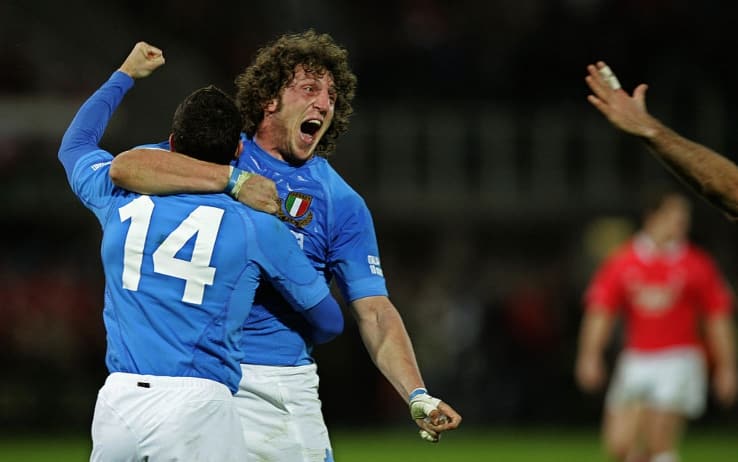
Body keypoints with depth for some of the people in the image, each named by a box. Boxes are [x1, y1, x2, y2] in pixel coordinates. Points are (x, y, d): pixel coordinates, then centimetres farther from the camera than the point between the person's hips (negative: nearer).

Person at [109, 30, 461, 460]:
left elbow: (375, 312, 2)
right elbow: (126, 168, -14)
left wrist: (418, 397, -14)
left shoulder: (341, 202, 7)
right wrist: (234, 179, -21)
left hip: (287, 385, 2)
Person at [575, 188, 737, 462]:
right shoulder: (621, 262, 4)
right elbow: (600, 313, 2)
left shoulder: (698, 263, 2)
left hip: (678, 362, -3)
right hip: (635, 362, 3)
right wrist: (590, 355, -10)